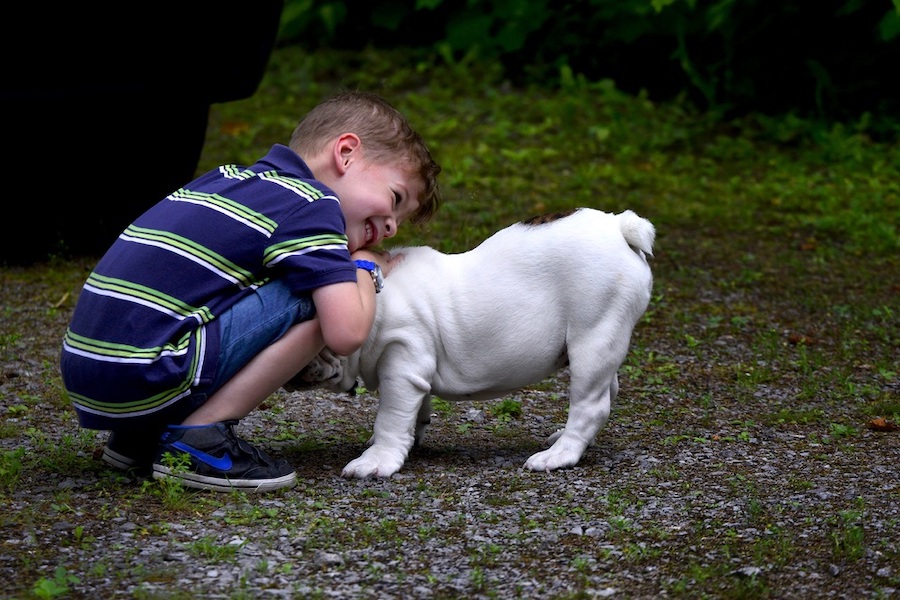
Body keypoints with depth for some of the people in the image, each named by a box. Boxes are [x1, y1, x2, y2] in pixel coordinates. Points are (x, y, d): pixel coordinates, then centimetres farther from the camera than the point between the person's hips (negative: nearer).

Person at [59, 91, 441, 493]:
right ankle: (198, 439, -8)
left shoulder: (228, 177, 20)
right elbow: (346, 334, -12)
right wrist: (366, 268, 11)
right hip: (143, 380, -9)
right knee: (316, 302, -6)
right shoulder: (313, 204, -4)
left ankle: (139, 436, 17)